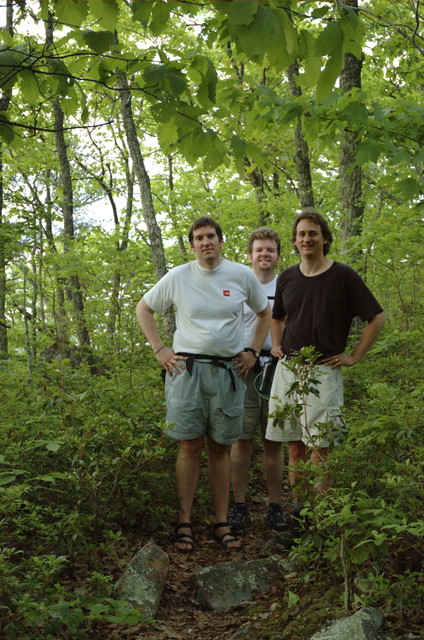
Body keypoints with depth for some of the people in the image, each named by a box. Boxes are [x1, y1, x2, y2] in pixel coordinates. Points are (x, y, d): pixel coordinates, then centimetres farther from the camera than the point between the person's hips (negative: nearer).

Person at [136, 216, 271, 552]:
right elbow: (143, 310, 13)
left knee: (220, 448, 7)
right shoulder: (177, 277, 1)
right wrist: (159, 350, 4)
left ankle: (222, 522, 15)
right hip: (186, 369, -1)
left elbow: (265, 313, 18)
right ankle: (185, 522, 9)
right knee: (190, 446, 0)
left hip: (228, 372, 1)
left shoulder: (242, 276, 3)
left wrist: (253, 352, 10)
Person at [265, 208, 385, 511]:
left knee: (318, 447, -5)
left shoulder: (343, 276, -3)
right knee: (294, 446, 8)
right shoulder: (287, 278, 10)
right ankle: (297, 509, 17)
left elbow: (377, 318, 0)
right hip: (287, 369, 4)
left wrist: (354, 356, -3)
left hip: (323, 371, -4)